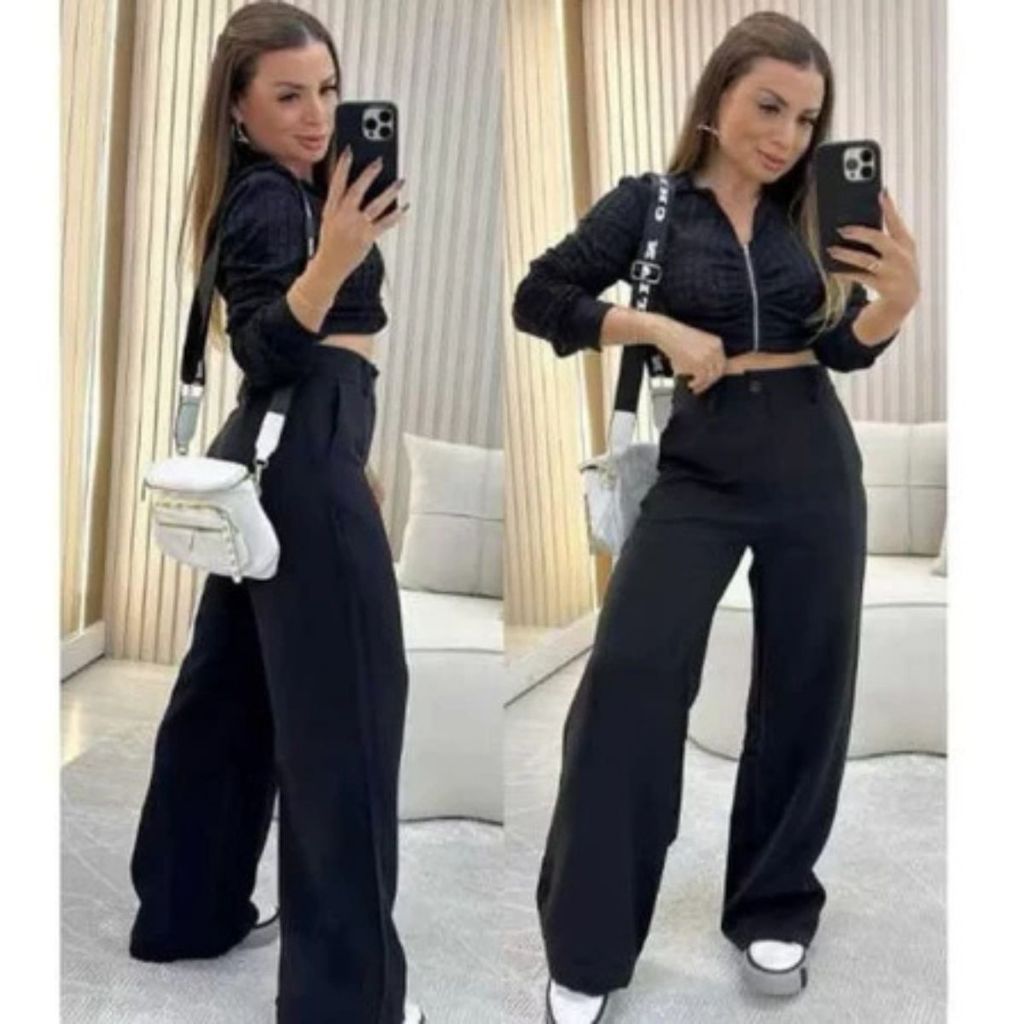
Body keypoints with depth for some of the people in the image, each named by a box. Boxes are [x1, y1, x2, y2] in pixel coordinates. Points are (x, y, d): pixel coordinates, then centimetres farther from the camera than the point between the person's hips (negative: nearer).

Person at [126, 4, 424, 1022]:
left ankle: (188, 909, 32)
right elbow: (268, 352, -29)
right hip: (304, 465, -10)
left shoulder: (277, 189, 15)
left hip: (270, 456, 10)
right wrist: (332, 263, -41)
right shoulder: (268, 202, -13)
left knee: (232, 691, 17)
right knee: (339, 718, -7)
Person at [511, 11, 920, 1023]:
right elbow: (537, 299, -3)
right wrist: (662, 328, -14)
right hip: (699, 472, -3)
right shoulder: (650, 202, -2)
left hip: (817, 469, 4)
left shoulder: (810, 210, 6)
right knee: (629, 673, -12)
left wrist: (900, 296, -19)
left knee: (803, 689, 8)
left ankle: (772, 910, 28)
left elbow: (850, 348, 3)